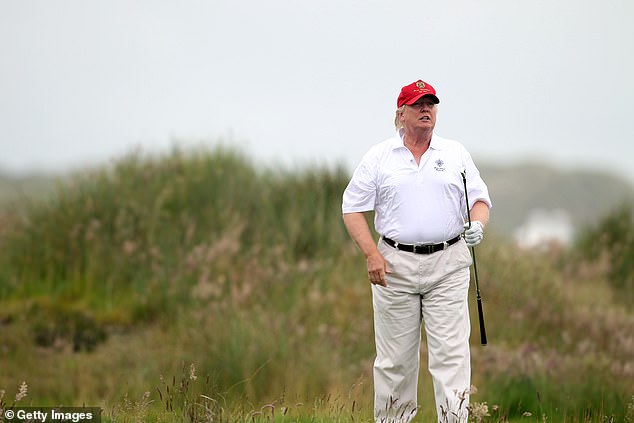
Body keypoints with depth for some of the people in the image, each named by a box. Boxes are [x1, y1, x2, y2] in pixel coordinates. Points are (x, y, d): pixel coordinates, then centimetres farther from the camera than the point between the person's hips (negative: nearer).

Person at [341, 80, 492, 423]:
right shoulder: (378, 157, 6)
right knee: (395, 358, 2)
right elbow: (353, 208, 4)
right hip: (395, 265, -1)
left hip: (447, 266, 1)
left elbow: (480, 199, 12)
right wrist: (371, 254, -8)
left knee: (451, 353, -8)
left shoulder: (456, 154, 11)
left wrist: (477, 225, -12)